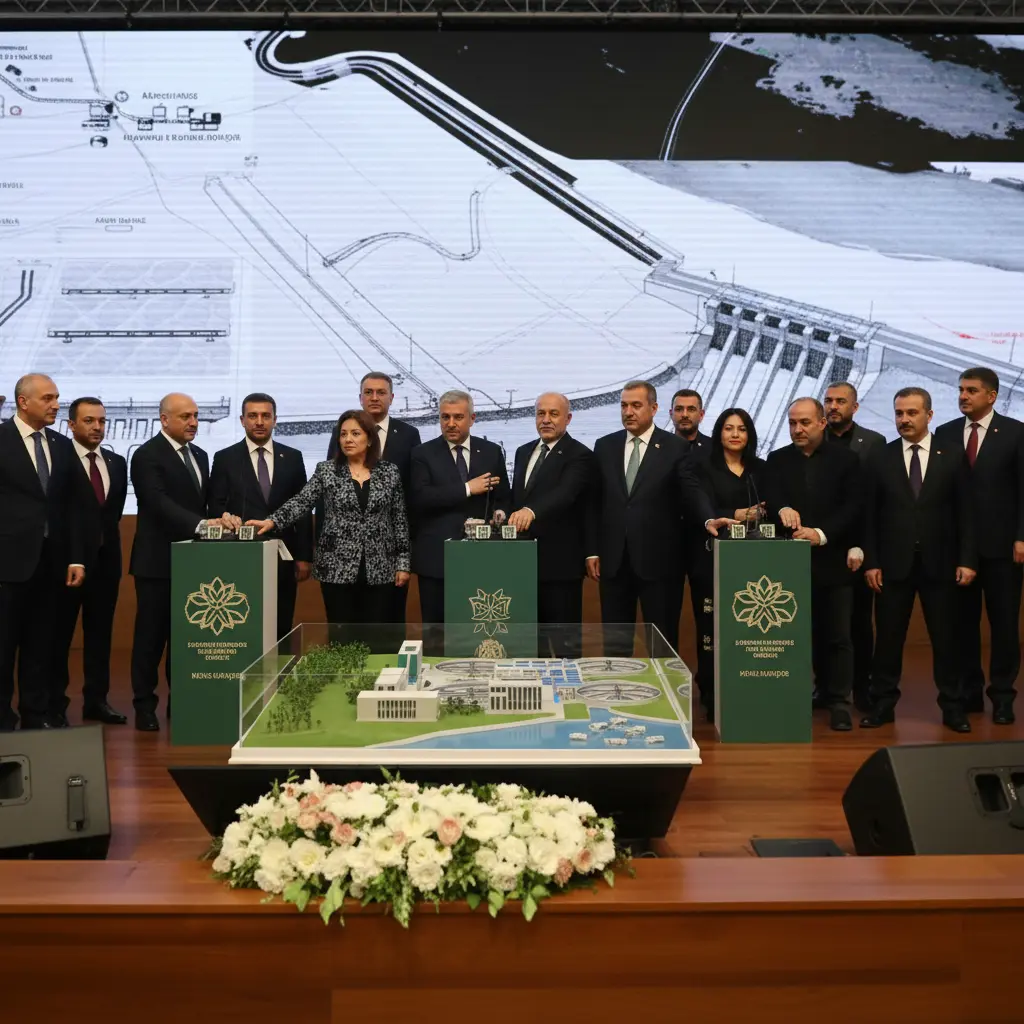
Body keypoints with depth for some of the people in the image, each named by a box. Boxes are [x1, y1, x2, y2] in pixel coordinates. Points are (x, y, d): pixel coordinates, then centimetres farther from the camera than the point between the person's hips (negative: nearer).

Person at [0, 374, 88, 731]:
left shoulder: (62, 446, 10)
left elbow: (74, 505, 10)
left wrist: (76, 558, 4)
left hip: (50, 559, 5)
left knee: (41, 643, 11)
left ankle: (36, 714, 20)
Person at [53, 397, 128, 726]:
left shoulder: (117, 463, 11)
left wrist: (104, 538, 5)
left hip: (106, 557, 6)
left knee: (100, 632, 10)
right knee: (60, 633, 3)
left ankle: (96, 700, 18)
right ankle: (55, 703, 11)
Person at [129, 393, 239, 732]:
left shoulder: (199, 455, 15)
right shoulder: (147, 455, -10)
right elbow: (160, 504, -22)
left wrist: (221, 516, -5)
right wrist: (201, 524, -33)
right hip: (158, 560, -6)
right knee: (151, 634, 2)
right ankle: (145, 705, 12)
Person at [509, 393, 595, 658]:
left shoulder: (580, 456, -9)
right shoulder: (523, 451, 14)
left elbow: (564, 493, -27)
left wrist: (530, 511, -43)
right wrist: (506, 514, 6)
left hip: (559, 562, -7)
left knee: (564, 639, 1)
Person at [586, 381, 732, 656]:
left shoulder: (675, 448, 0)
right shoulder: (605, 446, 8)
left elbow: (692, 492, -6)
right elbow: (594, 503, 9)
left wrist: (708, 519, -27)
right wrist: (592, 551, 5)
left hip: (658, 559, -3)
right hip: (614, 559, 3)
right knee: (614, 640, 10)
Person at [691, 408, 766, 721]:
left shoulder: (760, 468, 14)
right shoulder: (705, 467, 2)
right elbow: (706, 511, -10)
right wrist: (737, 515, -26)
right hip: (713, 558, -3)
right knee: (711, 627, -4)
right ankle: (711, 696, 3)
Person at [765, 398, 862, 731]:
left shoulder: (846, 459, 5)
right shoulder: (777, 460, 10)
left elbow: (852, 507, -4)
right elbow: (771, 498, -5)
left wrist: (821, 534, -18)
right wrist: (782, 509, -28)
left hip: (832, 560, -1)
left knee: (837, 636, 2)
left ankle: (839, 703, 9)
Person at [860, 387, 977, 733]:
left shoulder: (951, 458, 4)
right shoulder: (881, 459, 4)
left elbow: (965, 513, 3)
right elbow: (871, 516, 2)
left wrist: (967, 560, -4)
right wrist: (871, 562, -3)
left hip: (939, 564, 0)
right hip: (893, 564, 0)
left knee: (946, 638, 6)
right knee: (888, 638, 5)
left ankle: (952, 707, 16)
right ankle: (883, 704, 15)